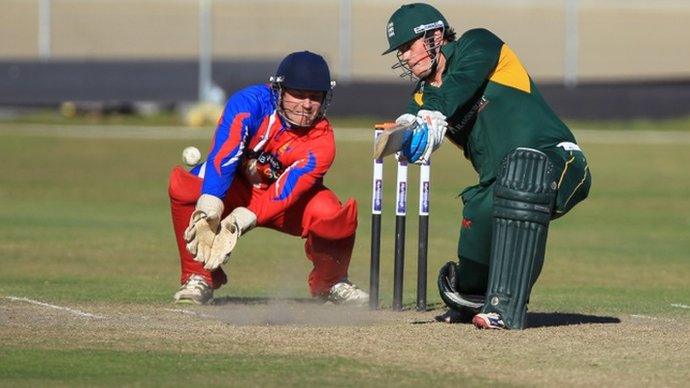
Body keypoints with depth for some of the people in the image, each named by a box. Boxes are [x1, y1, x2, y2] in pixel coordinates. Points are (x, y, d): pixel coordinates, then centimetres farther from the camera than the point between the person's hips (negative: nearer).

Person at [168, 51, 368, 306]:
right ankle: (198, 280, -15)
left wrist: (241, 221, -44)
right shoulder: (250, 103, -27)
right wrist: (209, 211, -54)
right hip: (236, 189, -1)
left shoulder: (321, 141, -23)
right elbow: (223, 154, -40)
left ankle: (329, 284, 3)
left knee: (330, 213, -31)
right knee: (183, 186, -33)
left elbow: (286, 191, -31)